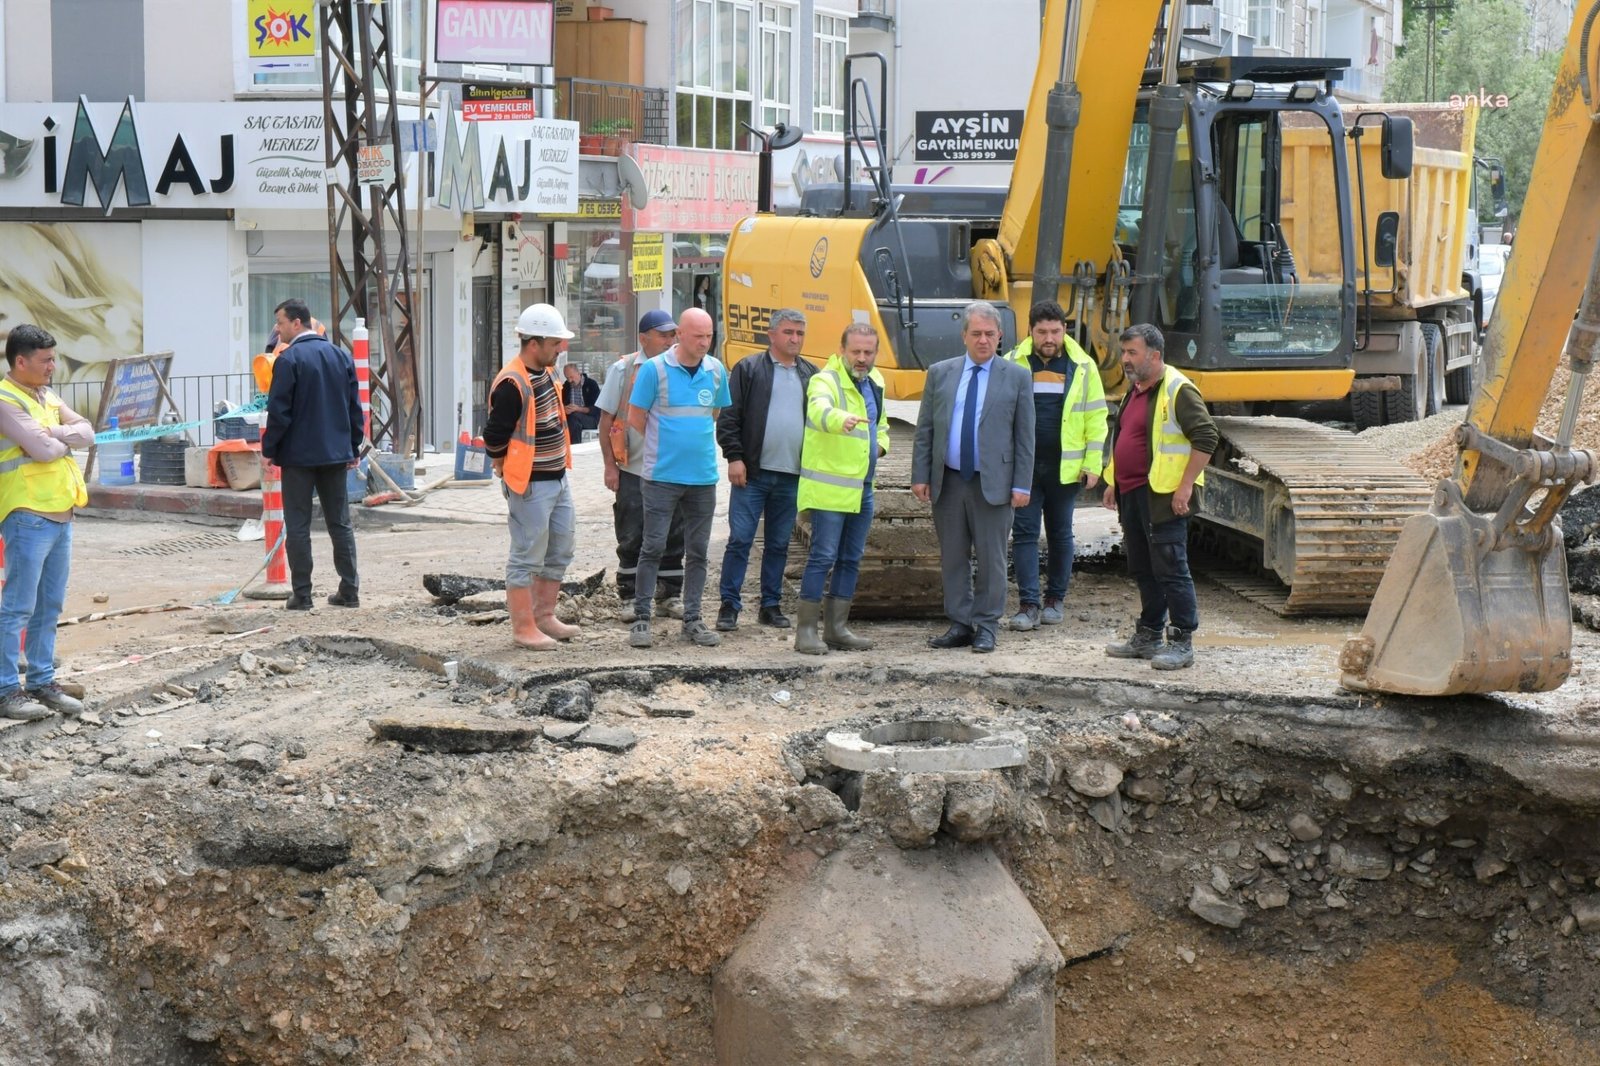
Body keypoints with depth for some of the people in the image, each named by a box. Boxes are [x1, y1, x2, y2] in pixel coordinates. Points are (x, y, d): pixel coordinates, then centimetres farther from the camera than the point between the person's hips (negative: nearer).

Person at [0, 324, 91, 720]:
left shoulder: (48, 397, 16)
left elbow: (87, 432, 9)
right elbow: (41, 449, -21)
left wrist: (54, 434, -9)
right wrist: (68, 440, 0)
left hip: (61, 516, 9)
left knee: (49, 607, 13)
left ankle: (42, 682, 20)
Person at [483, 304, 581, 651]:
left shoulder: (545, 374, 10)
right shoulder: (512, 385, -20)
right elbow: (494, 438, -20)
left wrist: (559, 468, 17)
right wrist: (513, 476, -8)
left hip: (558, 478, 10)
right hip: (531, 486, -10)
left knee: (561, 550, 16)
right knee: (527, 556, -1)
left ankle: (544, 615, 28)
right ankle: (523, 628, 6)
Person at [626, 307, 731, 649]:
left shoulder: (717, 371, 6)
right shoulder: (654, 369, -7)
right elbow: (636, 418, -2)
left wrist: (699, 441, 12)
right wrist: (663, 446, 5)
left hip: (703, 476, 4)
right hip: (662, 476, -4)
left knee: (697, 551, 8)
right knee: (653, 547, -3)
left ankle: (692, 619, 16)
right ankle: (641, 618, 4)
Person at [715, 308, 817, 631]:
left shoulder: (811, 375, 12)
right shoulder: (748, 369, 0)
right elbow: (728, 417, -2)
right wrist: (734, 457, -10)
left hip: (792, 476, 4)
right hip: (752, 472, -4)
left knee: (779, 544, 10)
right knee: (740, 540, -3)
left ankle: (771, 605, 18)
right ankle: (729, 605, 3)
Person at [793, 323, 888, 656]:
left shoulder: (874, 382, 13)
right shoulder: (827, 380, -14)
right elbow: (819, 409, -38)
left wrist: (880, 443, 10)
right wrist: (841, 419, -59)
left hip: (862, 488, 8)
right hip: (829, 488, -8)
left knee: (851, 560, 11)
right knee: (823, 557, -9)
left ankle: (836, 628, 20)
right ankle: (806, 630, -3)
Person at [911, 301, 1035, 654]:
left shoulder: (1017, 378, 3)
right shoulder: (940, 373, 9)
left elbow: (1025, 436, 1)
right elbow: (924, 430, 9)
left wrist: (1022, 485, -4)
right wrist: (920, 476, 1)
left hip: (993, 484, -2)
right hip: (948, 482, 3)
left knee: (991, 559, 2)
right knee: (953, 558, 7)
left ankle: (986, 627, 11)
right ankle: (960, 624, 16)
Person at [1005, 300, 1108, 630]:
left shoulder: (1082, 367, 3)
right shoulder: (1012, 364, 0)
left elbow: (1096, 417, 4)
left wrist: (1093, 464, -2)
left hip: (1064, 467, 1)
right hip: (1022, 465, -1)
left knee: (1060, 535, 10)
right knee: (1024, 533, -3)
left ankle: (1054, 600, 21)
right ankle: (1029, 604, -2)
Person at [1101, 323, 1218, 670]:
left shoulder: (1177, 390, -13)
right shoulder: (1135, 391, 17)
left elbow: (1206, 437, -19)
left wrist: (1186, 486, -21)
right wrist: (1114, 483, 23)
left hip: (1163, 496, -9)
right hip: (1132, 495, 9)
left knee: (1170, 570, -6)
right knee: (1143, 570, 15)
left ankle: (1181, 642, -2)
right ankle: (1148, 637, 23)